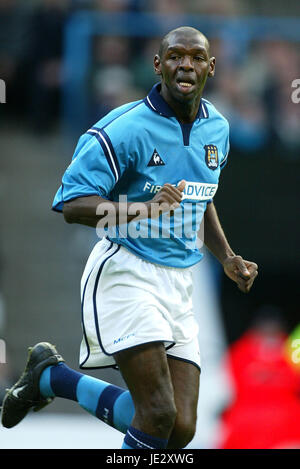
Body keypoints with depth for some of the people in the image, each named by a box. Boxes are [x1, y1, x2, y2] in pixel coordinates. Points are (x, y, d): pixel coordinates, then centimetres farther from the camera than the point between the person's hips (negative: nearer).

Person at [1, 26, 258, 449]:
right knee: (159, 415, -22)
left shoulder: (217, 128, 11)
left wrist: (227, 258, 16)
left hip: (179, 283, 7)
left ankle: (52, 378, 19)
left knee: (181, 429, -2)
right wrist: (144, 209, -31)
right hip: (125, 272, -7)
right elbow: (72, 205, -16)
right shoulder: (124, 130, -13)